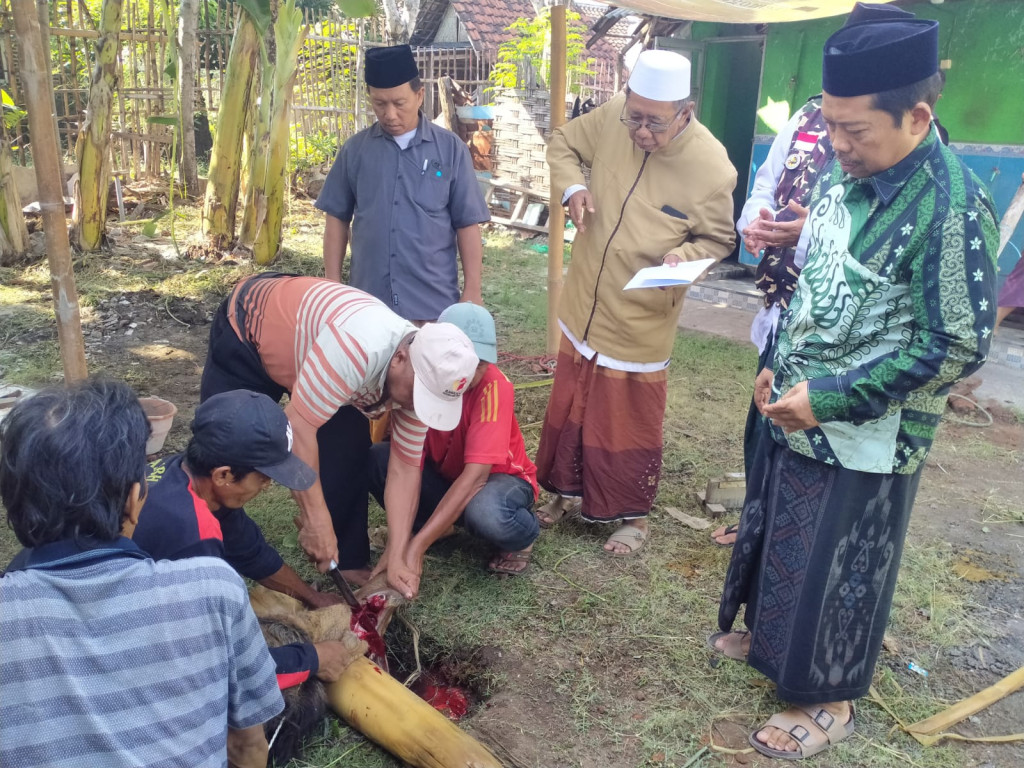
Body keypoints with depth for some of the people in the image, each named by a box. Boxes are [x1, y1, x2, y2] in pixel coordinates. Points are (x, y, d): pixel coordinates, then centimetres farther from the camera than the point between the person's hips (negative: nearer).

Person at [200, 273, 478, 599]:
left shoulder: (419, 379, -20)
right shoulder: (356, 347, -45)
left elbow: (405, 468, -14)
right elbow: (298, 426, -40)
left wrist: (397, 557, -20)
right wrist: (316, 519, -36)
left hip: (303, 334, 5)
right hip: (247, 328, -5)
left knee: (349, 450, -6)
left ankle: (348, 561, 9)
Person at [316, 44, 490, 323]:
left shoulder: (451, 149, -1)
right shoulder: (354, 149, 3)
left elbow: (467, 225, -1)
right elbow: (337, 219, 8)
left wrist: (472, 291, -4)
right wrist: (333, 284, 5)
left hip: (433, 302, -1)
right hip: (368, 302, 2)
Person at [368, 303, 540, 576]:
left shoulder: (493, 386, -30)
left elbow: (476, 474, -36)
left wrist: (418, 543, -42)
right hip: (444, 476, 4)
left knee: (485, 511, -39)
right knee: (375, 459, -21)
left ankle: (521, 538, -2)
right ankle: (439, 523, 3)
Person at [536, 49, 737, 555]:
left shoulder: (711, 166, -18)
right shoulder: (611, 118, -10)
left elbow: (719, 239, -5)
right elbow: (563, 143, 9)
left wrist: (686, 257, -27)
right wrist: (572, 187, -11)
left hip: (640, 323, -4)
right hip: (583, 308, 5)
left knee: (630, 424, 8)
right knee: (569, 407, 18)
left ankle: (633, 514, 29)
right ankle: (569, 492, 39)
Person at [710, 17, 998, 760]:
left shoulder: (952, 208, -24)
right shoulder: (842, 175, 0)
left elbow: (956, 349, -22)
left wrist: (829, 399, -21)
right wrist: (780, 369, 2)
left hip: (867, 439, -7)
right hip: (798, 412, 7)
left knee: (838, 571, 10)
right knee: (775, 534, 24)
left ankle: (829, 701, 33)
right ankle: (768, 633, 49)